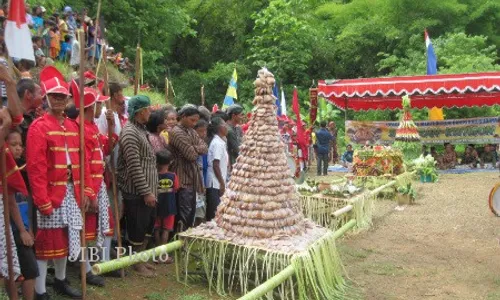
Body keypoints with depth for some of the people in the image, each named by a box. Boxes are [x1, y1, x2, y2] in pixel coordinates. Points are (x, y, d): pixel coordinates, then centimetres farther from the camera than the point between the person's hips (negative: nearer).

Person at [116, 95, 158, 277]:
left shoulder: (142, 130, 14)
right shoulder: (130, 132, -17)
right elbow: (134, 167, -22)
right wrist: (146, 192, -21)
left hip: (147, 190, 10)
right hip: (137, 192, -10)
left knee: (148, 226, 17)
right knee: (138, 228, 2)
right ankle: (137, 264, 16)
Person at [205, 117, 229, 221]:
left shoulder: (220, 141, 12)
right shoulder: (218, 143, -15)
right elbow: (215, 165, -19)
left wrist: (222, 182, 16)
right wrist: (222, 183, -16)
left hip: (216, 182, 9)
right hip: (216, 183, -9)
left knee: (212, 211, 13)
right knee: (215, 212, -3)